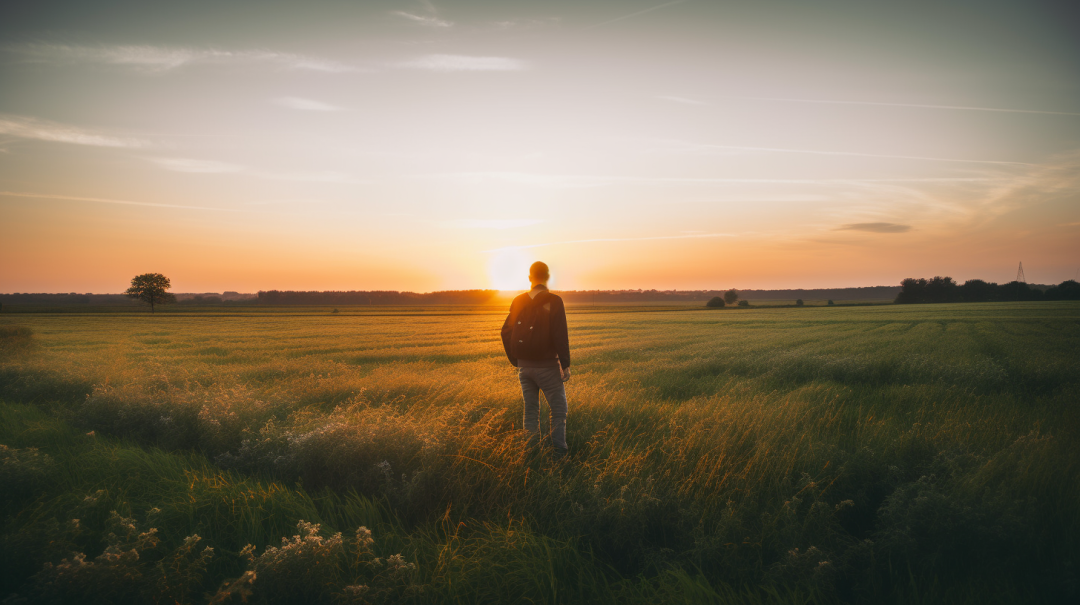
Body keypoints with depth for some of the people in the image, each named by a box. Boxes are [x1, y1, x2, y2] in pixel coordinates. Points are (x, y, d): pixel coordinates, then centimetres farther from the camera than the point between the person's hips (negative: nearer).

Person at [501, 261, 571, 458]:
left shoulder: (518, 302, 4)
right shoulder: (553, 302, -11)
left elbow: (506, 333, 7)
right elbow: (560, 336, -16)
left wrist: (515, 361, 16)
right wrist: (565, 365, -9)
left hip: (524, 366, 5)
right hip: (546, 366, -5)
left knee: (530, 410, 15)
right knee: (559, 410, 5)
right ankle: (559, 454, 2)